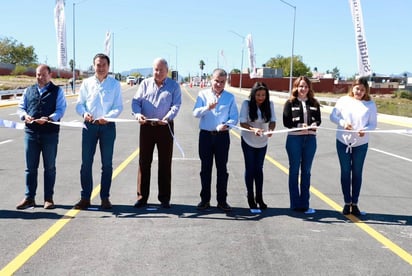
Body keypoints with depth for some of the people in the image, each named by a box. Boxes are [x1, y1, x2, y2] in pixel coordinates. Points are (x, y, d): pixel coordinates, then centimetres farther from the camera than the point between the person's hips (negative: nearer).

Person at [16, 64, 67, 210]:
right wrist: (25, 115, -9)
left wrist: (49, 118, -22)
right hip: (31, 132, 3)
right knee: (30, 167, 7)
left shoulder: (57, 91, 3)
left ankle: (48, 198, 14)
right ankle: (29, 198, 15)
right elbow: (21, 107, 14)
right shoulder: (29, 91, 14)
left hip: (50, 133, -3)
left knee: (49, 167, 5)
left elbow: (61, 110, -5)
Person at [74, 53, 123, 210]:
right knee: (86, 163, 0)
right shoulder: (86, 83, 7)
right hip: (90, 125, 1)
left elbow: (119, 107, 0)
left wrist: (107, 117, -19)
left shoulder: (115, 84, 4)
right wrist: (84, 113, -14)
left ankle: (105, 198, 15)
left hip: (108, 126, -1)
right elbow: (79, 104, 8)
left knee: (107, 164, 5)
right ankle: (85, 198, 9)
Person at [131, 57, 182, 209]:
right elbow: (136, 101, 2)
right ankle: (142, 197, 11)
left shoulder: (174, 86, 5)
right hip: (146, 127, 1)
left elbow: (176, 105, -6)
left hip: (165, 127, -1)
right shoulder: (145, 83, 10)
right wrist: (138, 114, -19)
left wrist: (167, 118, -25)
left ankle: (164, 198, 13)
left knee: (165, 163, 4)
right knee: (144, 162, 3)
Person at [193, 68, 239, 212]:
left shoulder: (230, 97, 4)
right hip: (205, 135, 0)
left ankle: (222, 200, 13)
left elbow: (234, 117, 0)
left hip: (222, 136, 0)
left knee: (222, 169, 5)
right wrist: (207, 108, -28)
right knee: (205, 168, 7)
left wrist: (226, 125, -22)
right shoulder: (203, 94, 3)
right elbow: (196, 113, -8)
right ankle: (205, 199, 16)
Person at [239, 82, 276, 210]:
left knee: (259, 169, 11)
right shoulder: (247, 104, -17)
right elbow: (242, 122, -18)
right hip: (248, 141, -2)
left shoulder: (269, 104, -11)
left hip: (262, 142, 2)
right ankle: (250, 198, 19)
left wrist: (271, 129, -32)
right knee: (250, 169, 6)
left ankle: (259, 197, 21)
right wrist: (253, 129, -36)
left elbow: (273, 120, -10)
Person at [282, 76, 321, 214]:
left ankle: (304, 204, 15)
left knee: (306, 171, 8)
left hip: (310, 139, 3)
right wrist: (300, 126, -19)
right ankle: (295, 204, 11)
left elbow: (318, 119, 7)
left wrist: (314, 124, -15)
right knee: (294, 170, 4)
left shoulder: (314, 103, 9)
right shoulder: (290, 103, 1)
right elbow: (286, 122, -5)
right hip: (294, 139, -3)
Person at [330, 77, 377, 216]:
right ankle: (347, 203, 17)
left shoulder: (370, 104, 0)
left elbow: (373, 124, -1)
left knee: (357, 173, 7)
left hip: (361, 143, 0)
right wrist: (343, 122, -19)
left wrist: (365, 130, -21)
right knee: (345, 172, 7)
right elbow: (333, 116, 0)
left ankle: (355, 204, 16)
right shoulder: (344, 100, 0)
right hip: (343, 142, 0)